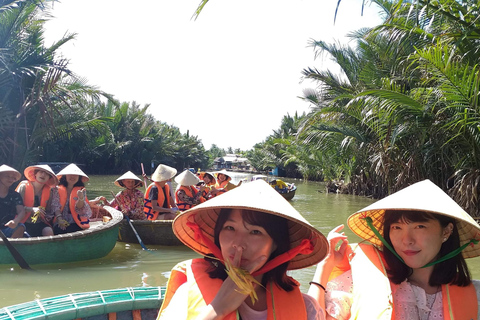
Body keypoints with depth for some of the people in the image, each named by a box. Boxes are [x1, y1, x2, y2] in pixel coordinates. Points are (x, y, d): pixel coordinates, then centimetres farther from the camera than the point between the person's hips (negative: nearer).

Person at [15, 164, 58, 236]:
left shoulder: (49, 191, 7)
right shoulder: (24, 186, -1)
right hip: (24, 222, -2)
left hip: (40, 223, 3)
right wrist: (32, 209, -21)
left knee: (49, 232, -27)